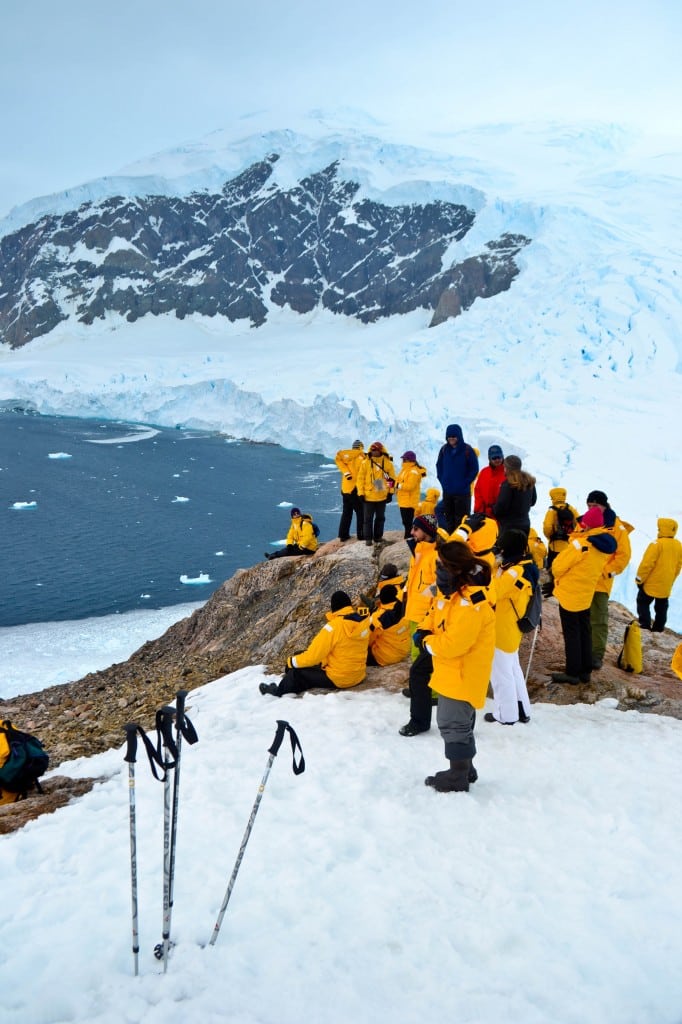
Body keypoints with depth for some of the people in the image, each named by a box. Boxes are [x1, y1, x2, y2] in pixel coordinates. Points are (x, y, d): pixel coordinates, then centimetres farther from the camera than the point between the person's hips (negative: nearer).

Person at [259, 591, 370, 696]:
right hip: (358, 675, 7)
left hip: (337, 679, -7)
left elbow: (313, 655, -19)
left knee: (297, 671, 10)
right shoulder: (363, 621, -3)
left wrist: (291, 662, -2)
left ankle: (279, 691, 33)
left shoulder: (335, 626, -24)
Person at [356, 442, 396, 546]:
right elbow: (360, 478, -4)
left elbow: (392, 478, 4)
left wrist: (390, 492, 0)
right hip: (369, 496, -2)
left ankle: (378, 536, 25)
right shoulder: (365, 463, -6)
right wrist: (361, 493, -7)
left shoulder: (387, 463, -2)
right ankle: (368, 538, 10)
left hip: (382, 496, 2)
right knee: (368, 518, 3)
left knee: (380, 517, 12)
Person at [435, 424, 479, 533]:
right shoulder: (444, 449, 4)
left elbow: (474, 470, -4)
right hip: (447, 491, 5)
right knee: (448, 519, 12)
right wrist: (443, 481, 5)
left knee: (461, 519, -4)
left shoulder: (467, 450, -9)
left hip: (462, 492, -5)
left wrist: (464, 483, -9)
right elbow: (439, 466, 16)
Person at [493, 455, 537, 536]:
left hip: (509, 526, -8)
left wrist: (494, 510, 2)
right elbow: (533, 501, 19)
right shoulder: (529, 482, 5)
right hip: (525, 524, 8)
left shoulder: (508, 484, -19)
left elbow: (501, 507, -18)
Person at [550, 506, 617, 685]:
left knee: (571, 633, 2)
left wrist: (558, 578, 1)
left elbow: (558, 566, -16)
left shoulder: (580, 544, -24)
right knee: (584, 632, 15)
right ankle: (585, 671, 22)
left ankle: (573, 672, 8)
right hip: (586, 595, 7)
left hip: (569, 594, -7)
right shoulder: (604, 545, 0)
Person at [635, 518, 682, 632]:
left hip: (652, 583, -6)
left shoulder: (658, 543, -19)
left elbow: (647, 564, -18)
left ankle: (645, 624, -4)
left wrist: (639, 579, -9)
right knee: (661, 606, 14)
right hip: (666, 586, 6)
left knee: (643, 602, 5)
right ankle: (659, 627, 16)